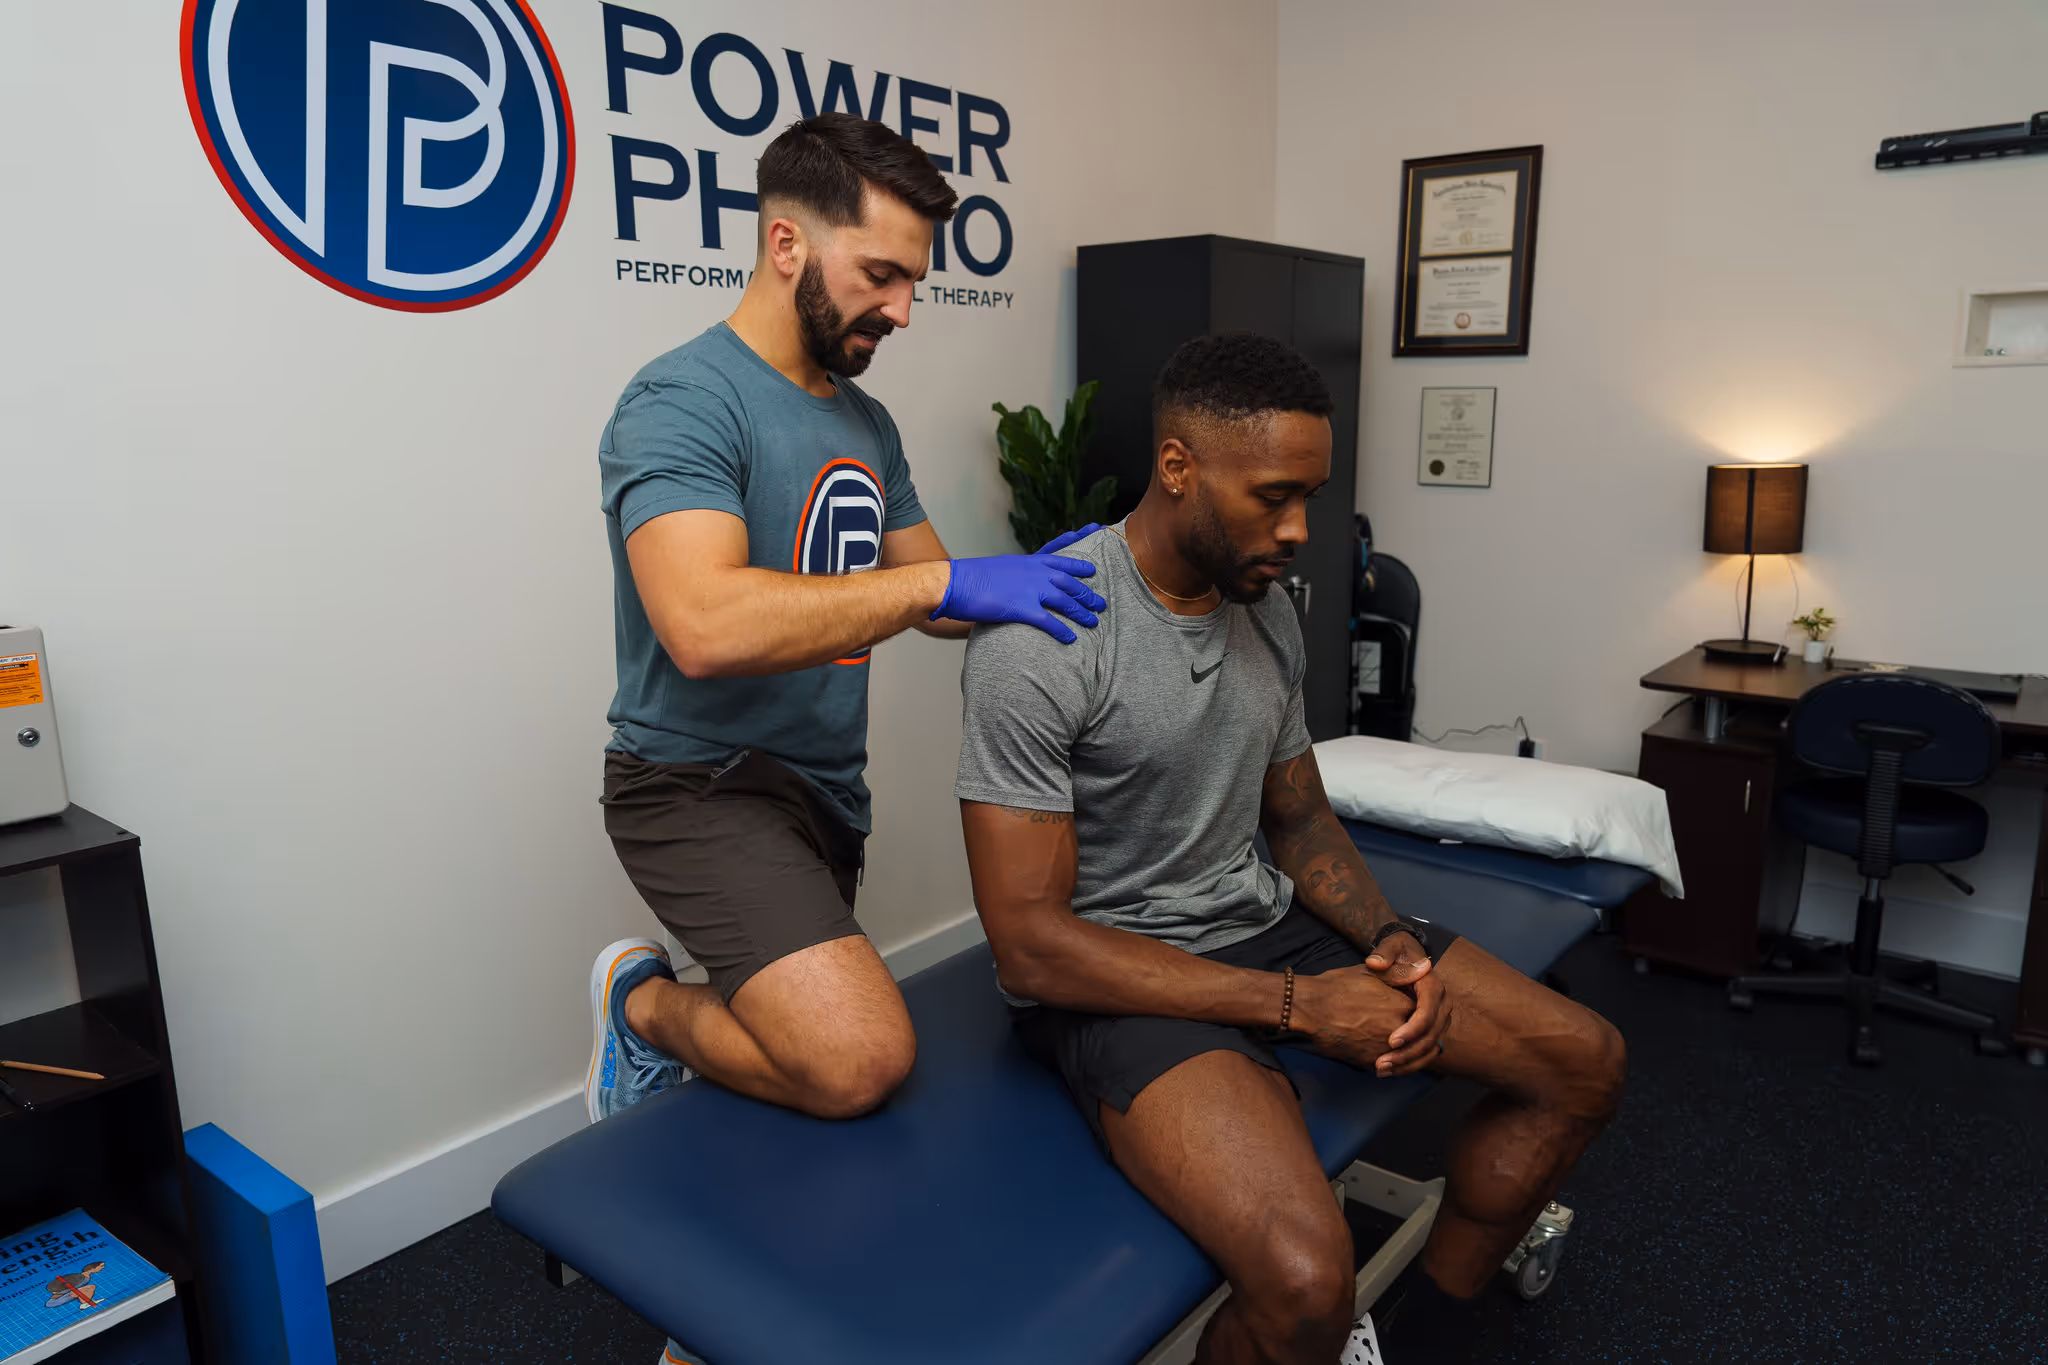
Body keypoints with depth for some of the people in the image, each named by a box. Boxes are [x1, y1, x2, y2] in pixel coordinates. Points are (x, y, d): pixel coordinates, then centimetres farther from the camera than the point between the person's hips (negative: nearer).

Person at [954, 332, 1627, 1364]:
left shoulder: (1267, 612, 5)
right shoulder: (1040, 640, -21)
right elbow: (1030, 947, -21)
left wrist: (1388, 939, -5)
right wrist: (1298, 1004, -20)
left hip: (1265, 921, 8)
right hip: (1117, 975, -8)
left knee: (1584, 1063, 4)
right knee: (1305, 1282, -31)